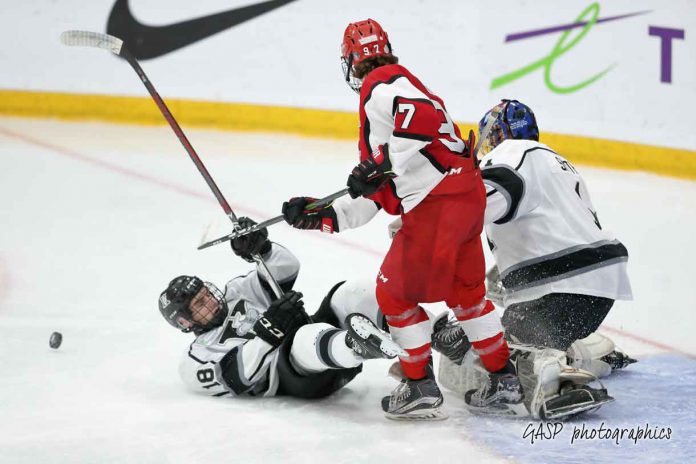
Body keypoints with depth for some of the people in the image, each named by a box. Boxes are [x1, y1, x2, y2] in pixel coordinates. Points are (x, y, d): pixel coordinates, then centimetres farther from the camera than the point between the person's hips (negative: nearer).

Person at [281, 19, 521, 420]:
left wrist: (384, 164, -23)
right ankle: (505, 380, 31)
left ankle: (422, 388, 10)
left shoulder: (381, 83, -3)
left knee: (395, 293, 4)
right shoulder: (382, 97, 27)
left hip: (436, 202, -10)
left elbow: (422, 113, -26)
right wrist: (324, 215, 18)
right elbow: (374, 198, 23)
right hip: (467, 196, 10)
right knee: (466, 292, 23)